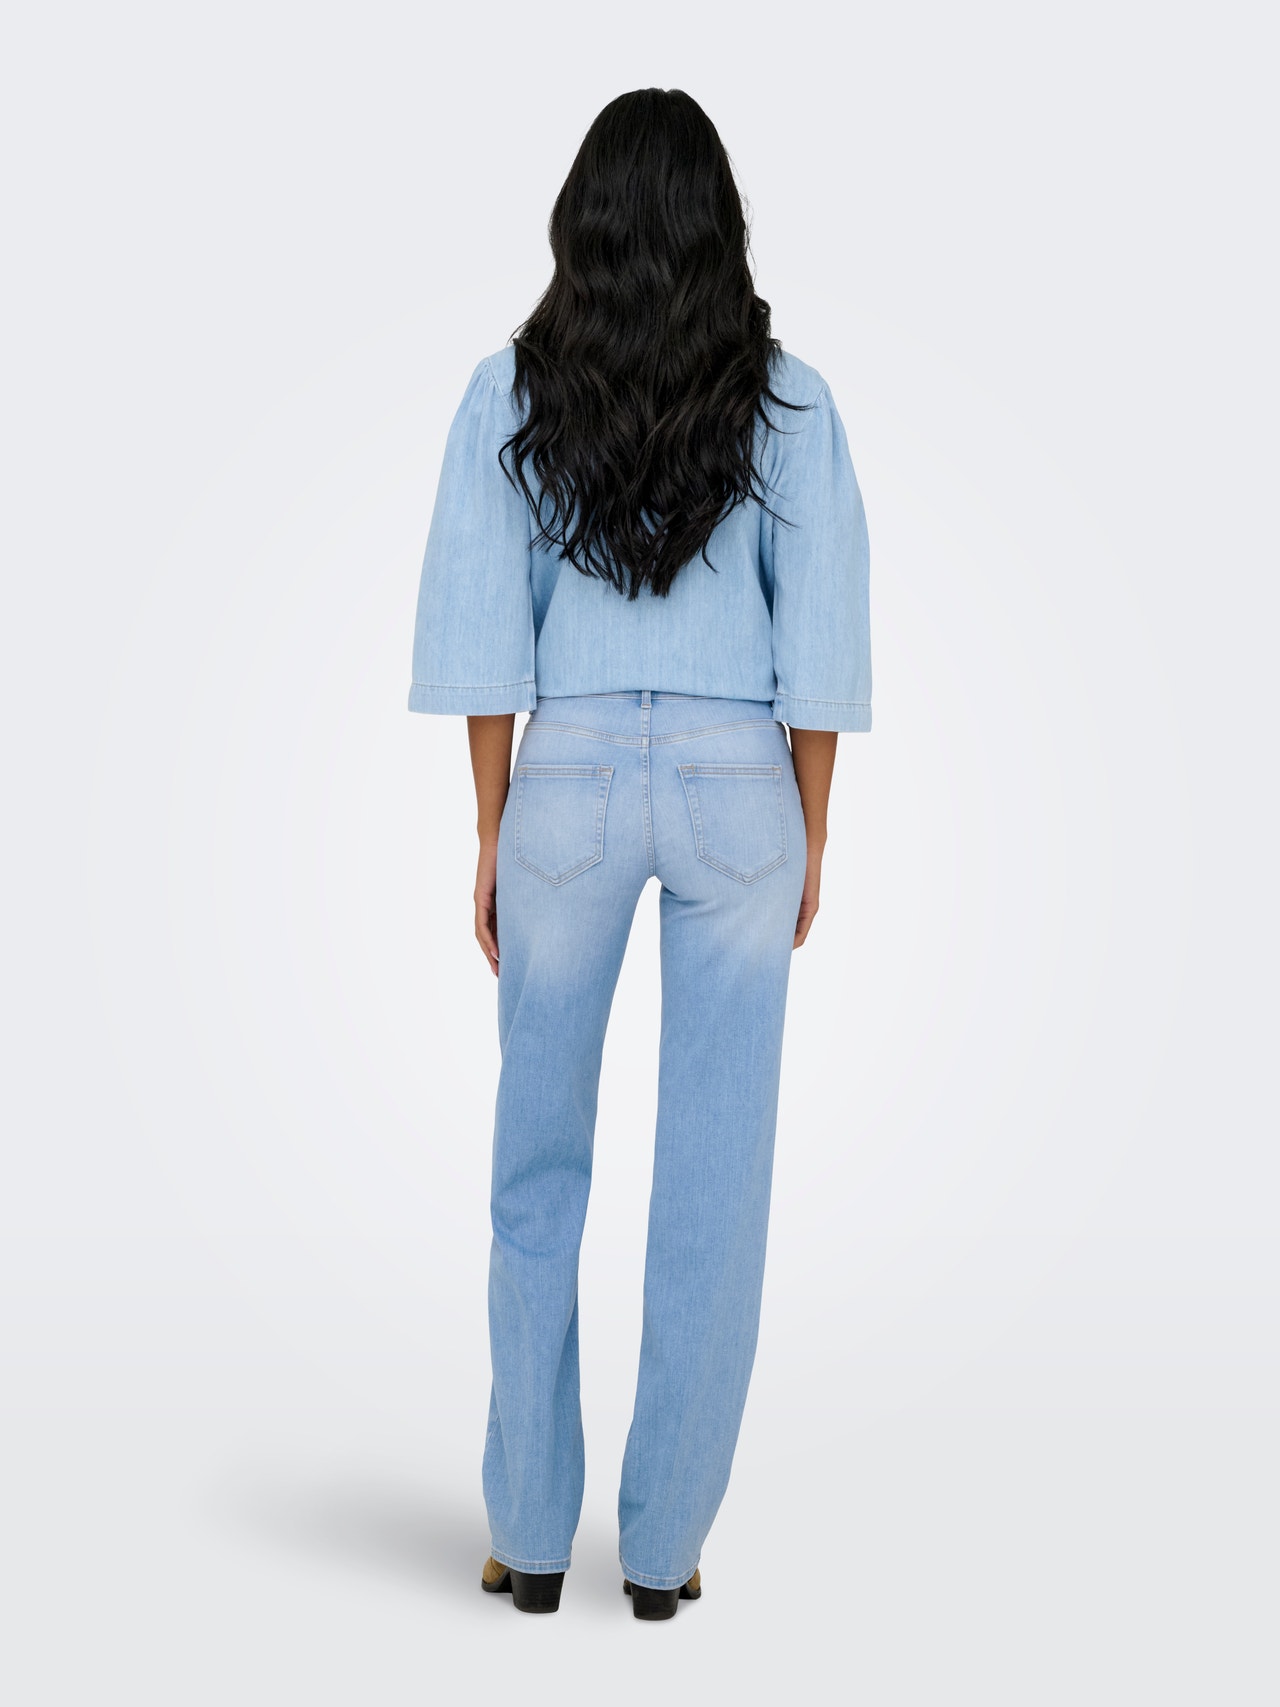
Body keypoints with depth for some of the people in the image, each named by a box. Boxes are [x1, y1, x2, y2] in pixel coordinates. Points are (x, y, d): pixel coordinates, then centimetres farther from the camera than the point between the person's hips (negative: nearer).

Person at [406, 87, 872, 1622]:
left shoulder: (511, 391, -2)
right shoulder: (786, 397, -2)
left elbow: (484, 631, -4)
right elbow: (821, 637, -3)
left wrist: (490, 834, 3)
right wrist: (810, 840, 6)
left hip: (571, 781, 0)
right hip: (738, 787, 0)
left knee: (538, 1162, 12)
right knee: (714, 1172, 6)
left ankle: (531, 1532, 16)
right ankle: (662, 1543, 12)